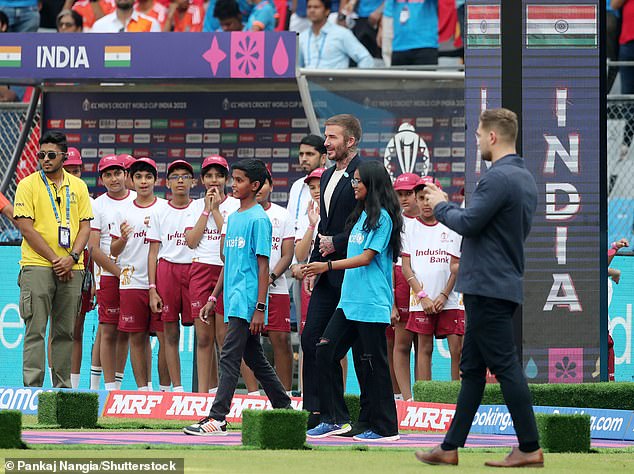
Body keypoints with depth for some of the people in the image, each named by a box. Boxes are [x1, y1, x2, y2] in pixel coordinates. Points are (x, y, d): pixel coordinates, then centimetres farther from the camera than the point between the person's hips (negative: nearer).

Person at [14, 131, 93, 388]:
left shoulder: (78, 186, 12)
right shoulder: (28, 185, 0)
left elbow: (85, 226, 10)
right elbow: (26, 227, -6)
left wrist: (72, 257, -8)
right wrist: (54, 259, -11)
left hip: (71, 269, 4)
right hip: (37, 267, -4)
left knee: (65, 331, 6)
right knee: (35, 330, -8)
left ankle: (63, 387, 11)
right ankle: (32, 387, -9)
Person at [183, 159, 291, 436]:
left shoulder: (258, 219, -9)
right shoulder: (233, 218, 16)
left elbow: (263, 266, -11)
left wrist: (259, 308, -15)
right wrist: (213, 298, 20)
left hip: (247, 301, -9)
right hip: (232, 300, 9)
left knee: (230, 357, -13)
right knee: (254, 358, 13)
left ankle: (217, 418, -16)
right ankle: (285, 408, 22)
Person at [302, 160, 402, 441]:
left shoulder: (382, 217, -9)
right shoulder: (360, 216, 17)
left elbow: (367, 257, -15)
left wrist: (328, 266, -17)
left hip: (372, 302, -9)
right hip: (349, 299, 9)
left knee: (374, 363, -5)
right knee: (325, 352, 2)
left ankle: (385, 428, 1)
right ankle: (335, 419, 7)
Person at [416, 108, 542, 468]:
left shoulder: (499, 178, -18)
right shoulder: (526, 179, 14)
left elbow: (468, 223, -19)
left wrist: (441, 207, 0)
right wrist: (450, 205, 16)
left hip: (488, 288, -10)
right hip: (501, 286, 10)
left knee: (505, 367, -6)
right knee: (472, 369, 12)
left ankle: (530, 448, -4)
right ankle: (451, 447, 15)